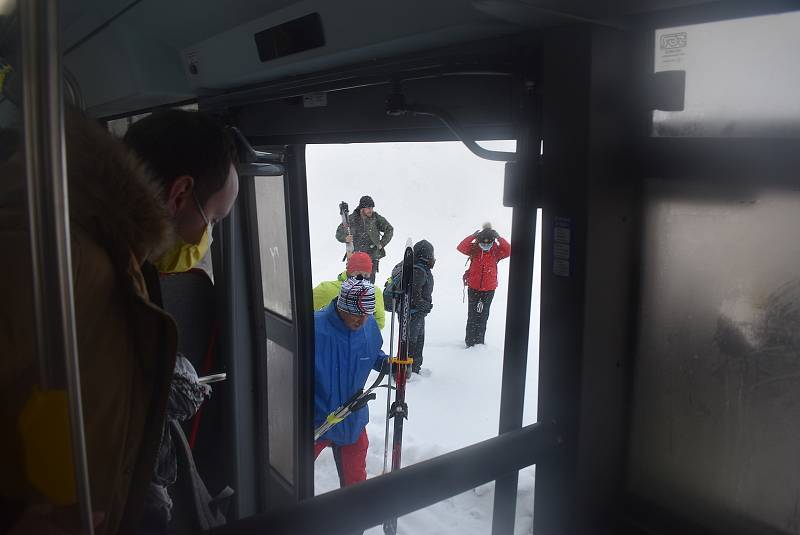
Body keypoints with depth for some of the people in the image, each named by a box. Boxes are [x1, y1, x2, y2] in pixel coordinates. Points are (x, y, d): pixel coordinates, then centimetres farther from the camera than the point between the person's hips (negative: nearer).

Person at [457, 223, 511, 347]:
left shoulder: (496, 251, -3)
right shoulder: (474, 249, -5)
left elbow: (509, 251, -19)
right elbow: (461, 247, -20)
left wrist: (499, 238, -23)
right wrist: (473, 236, -27)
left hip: (489, 289, 1)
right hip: (473, 288, -1)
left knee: (483, 316, 10)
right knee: (472, 316, 5)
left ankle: (479, 341, 20)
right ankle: (470, 341, 14)